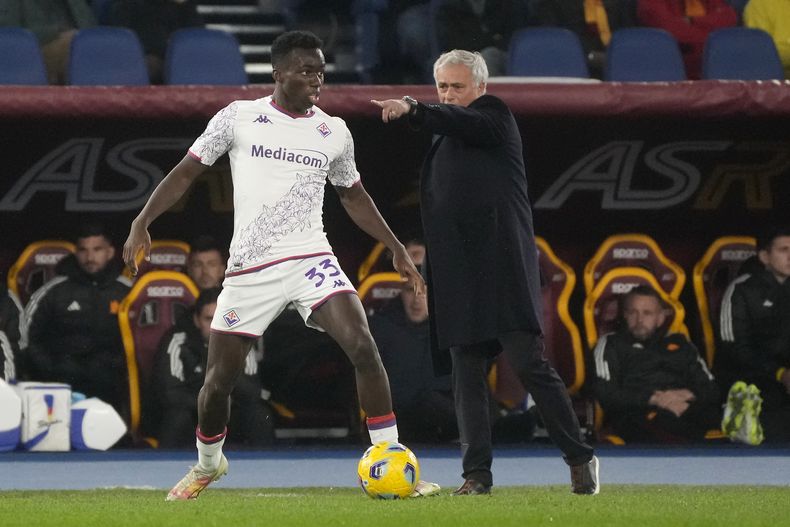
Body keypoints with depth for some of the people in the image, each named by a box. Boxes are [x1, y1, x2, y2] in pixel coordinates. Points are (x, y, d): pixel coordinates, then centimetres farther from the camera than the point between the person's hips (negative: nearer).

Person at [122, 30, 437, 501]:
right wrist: (142, 223, -7)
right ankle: (207, 464, 34)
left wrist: (397, 248, 18)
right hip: (250, 268, -1)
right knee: (218, 381, 3)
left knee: (364, 347, -21)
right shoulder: (239, 118, -1)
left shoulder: (334, 133, 7)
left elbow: (353, 195, 22)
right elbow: (186, 172, 4)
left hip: (311, 260, 1)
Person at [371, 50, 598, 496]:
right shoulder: (449, 136, 23)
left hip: (503, 266, -7)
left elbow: (463, 123, -23)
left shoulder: (494, 116, 1)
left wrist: (414, 109, -40)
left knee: (531, 364, -9)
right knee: (467, 375, 2)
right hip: (459, 272, 7)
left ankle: (580, 458, 1)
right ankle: (477, 473, 2)